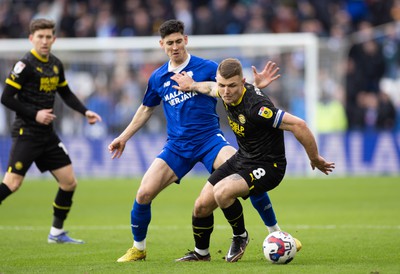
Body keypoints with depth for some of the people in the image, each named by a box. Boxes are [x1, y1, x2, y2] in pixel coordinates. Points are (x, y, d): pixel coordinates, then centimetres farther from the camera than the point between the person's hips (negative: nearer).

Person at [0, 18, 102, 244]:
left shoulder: (56, 65, 10)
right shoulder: (26, 65, -12)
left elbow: (66, 93, 25)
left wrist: (85, 112, 12)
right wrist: (34, 114, -18)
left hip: (47, 135, 8)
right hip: (26, 133, -8)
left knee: (69, 182, 6)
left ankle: (57, 232, 19)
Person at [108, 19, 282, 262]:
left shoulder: (207, 68, -3)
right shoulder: (158, 78, 8)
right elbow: (146, 109, 25)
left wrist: (257, 85, -19)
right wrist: (124, 138, 25)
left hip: (210, 140, -3)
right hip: (177, 147, 3)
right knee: (144, 194, -11)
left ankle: (276, 233, -12)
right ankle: (138, 249, 13)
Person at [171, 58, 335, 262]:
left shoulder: (255, 107, -33)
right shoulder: (228, 94, -7)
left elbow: (298, 125, -30)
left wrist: (315, 160, -20)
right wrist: (193, 86, 33)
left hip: (266, 166, -8)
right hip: (242, 159, 8)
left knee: (222, 192, -31)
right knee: (202, 205, 6)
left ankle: (240, 236, -2)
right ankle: (201, 252, 33)